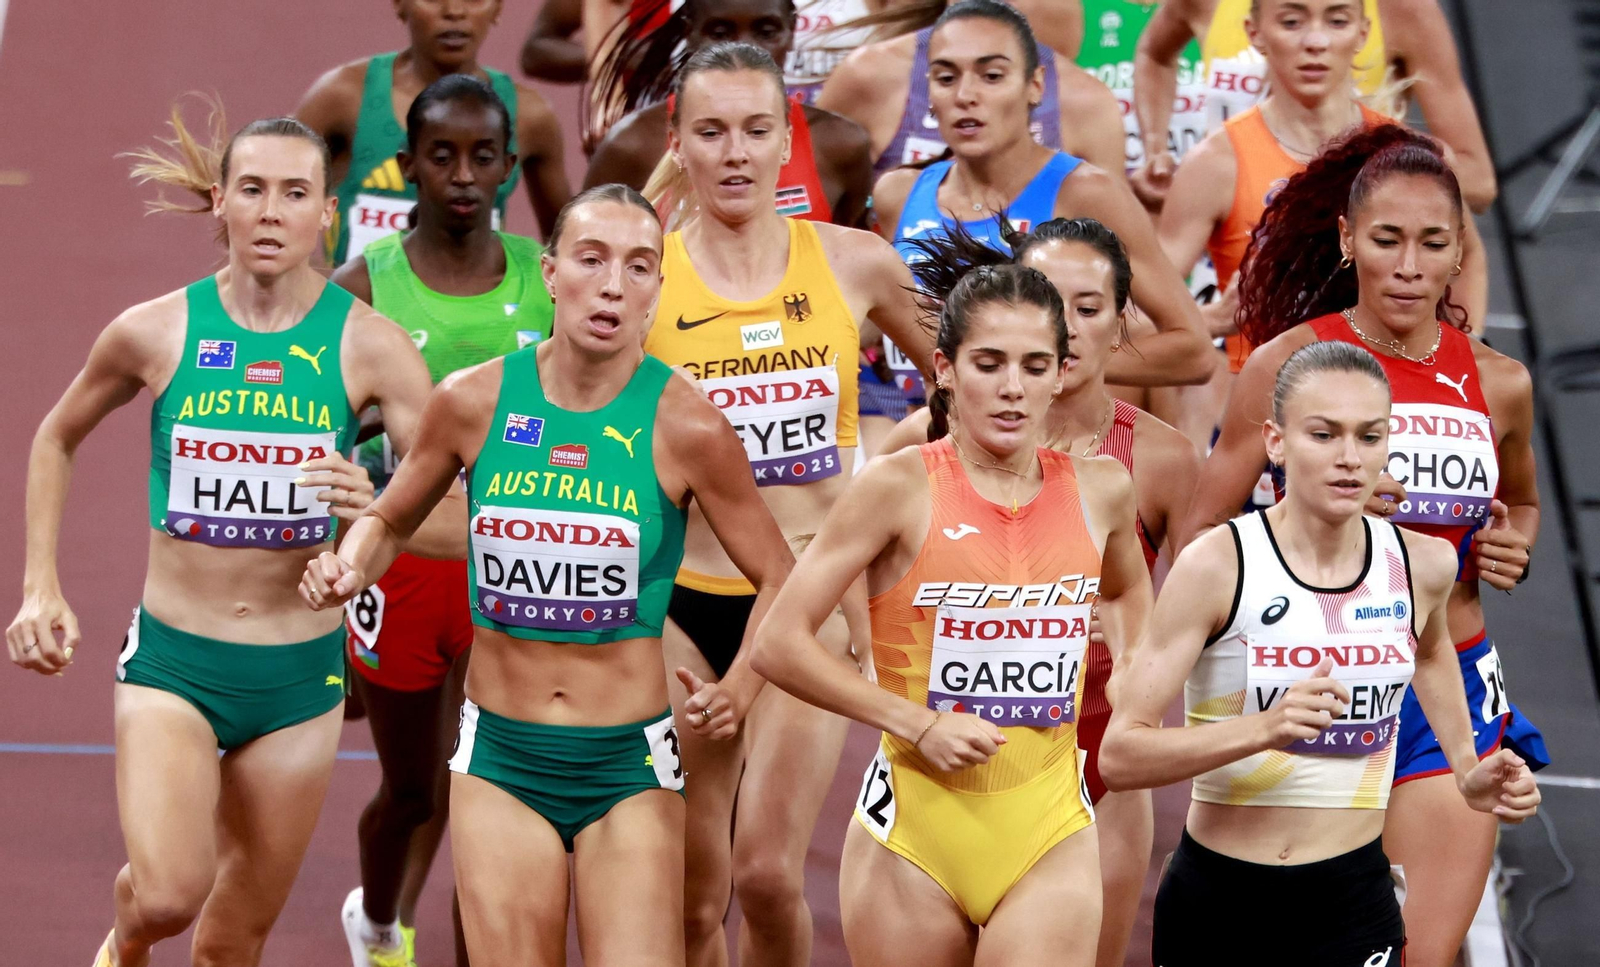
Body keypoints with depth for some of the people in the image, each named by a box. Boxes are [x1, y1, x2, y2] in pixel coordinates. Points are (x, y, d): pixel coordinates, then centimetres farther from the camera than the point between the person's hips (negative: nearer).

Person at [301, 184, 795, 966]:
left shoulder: (683, 424, -10)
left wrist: (736, 695, -16)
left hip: (628, 762, -1)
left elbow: (778, 580, 0)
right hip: (500, 757, 2)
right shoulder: (472, 401, -4)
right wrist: (348, 571, -6)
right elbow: (390, 521, 15)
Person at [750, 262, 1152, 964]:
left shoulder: (1100, 490, 4)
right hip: (914, 827, -2)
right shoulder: (901, 486, -8)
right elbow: (779, 645, -9)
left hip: (1050, 831, 2)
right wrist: (919, 724, -14)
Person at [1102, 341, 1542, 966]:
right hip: (1214, 905, -2)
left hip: (1354, 907, 2)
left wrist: (1468, 772, 19)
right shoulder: (1218, 566, -14)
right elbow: (1120, 756, -19)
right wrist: (1265, 728, -31)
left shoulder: (1421, 566, -1)